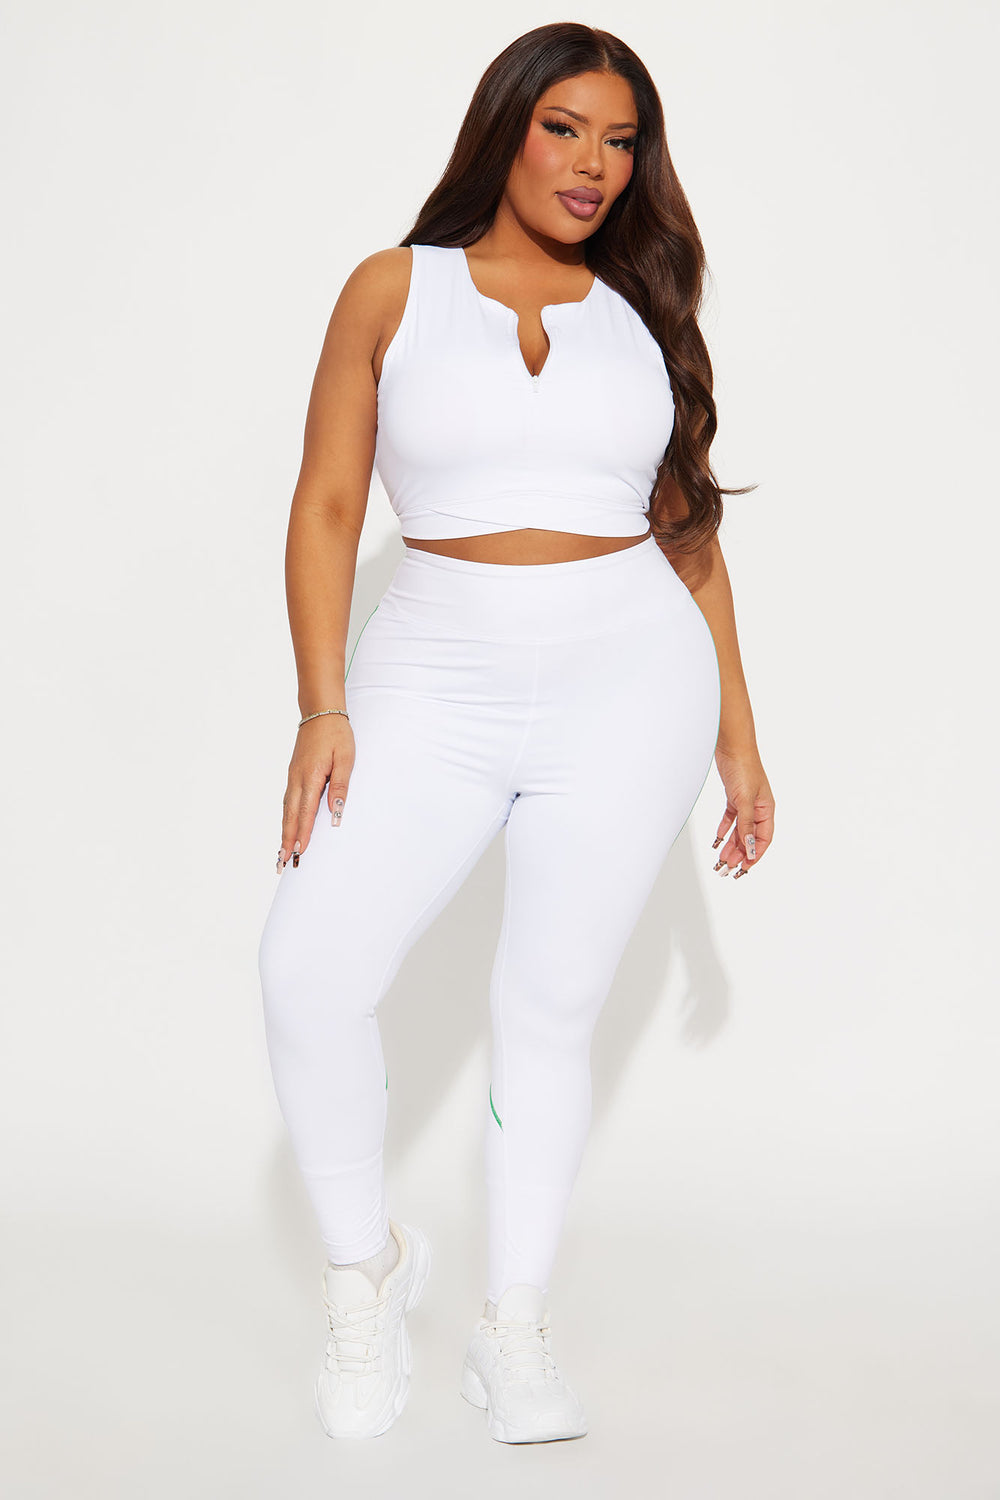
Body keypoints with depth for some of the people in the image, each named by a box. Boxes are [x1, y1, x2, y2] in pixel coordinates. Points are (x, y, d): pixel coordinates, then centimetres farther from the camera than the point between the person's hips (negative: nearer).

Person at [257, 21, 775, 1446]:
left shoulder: (643, 314, 11)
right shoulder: (396, 288, 6)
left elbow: (690, 531, 14)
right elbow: (327, 506, 3)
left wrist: (737, 736, 11)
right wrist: (323, 710, -8)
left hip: (626, 679, 1)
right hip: (437, 676, -1)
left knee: (551, 1005, 2)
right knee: (311, 967, -16)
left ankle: (514, 1329, 16)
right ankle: (366, 1260, 9)